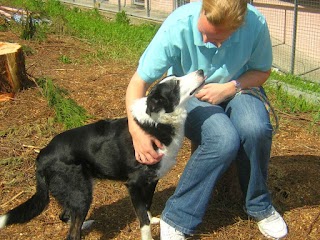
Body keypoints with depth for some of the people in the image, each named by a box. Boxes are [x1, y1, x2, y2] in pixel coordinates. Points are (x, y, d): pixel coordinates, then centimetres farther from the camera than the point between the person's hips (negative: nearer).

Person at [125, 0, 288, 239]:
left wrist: (230, 88, -20)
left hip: (236, 88, 2)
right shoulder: (178, 26, -28)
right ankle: (176, 219, -14)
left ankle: (259, 206, -2)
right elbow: (139, 81, -22)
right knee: (224, 140, -33)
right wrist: (136, 130, -36)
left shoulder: (256, 23, -22)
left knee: (256, 129, -31)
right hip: (189, 96, -2)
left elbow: (262, 71, -2)